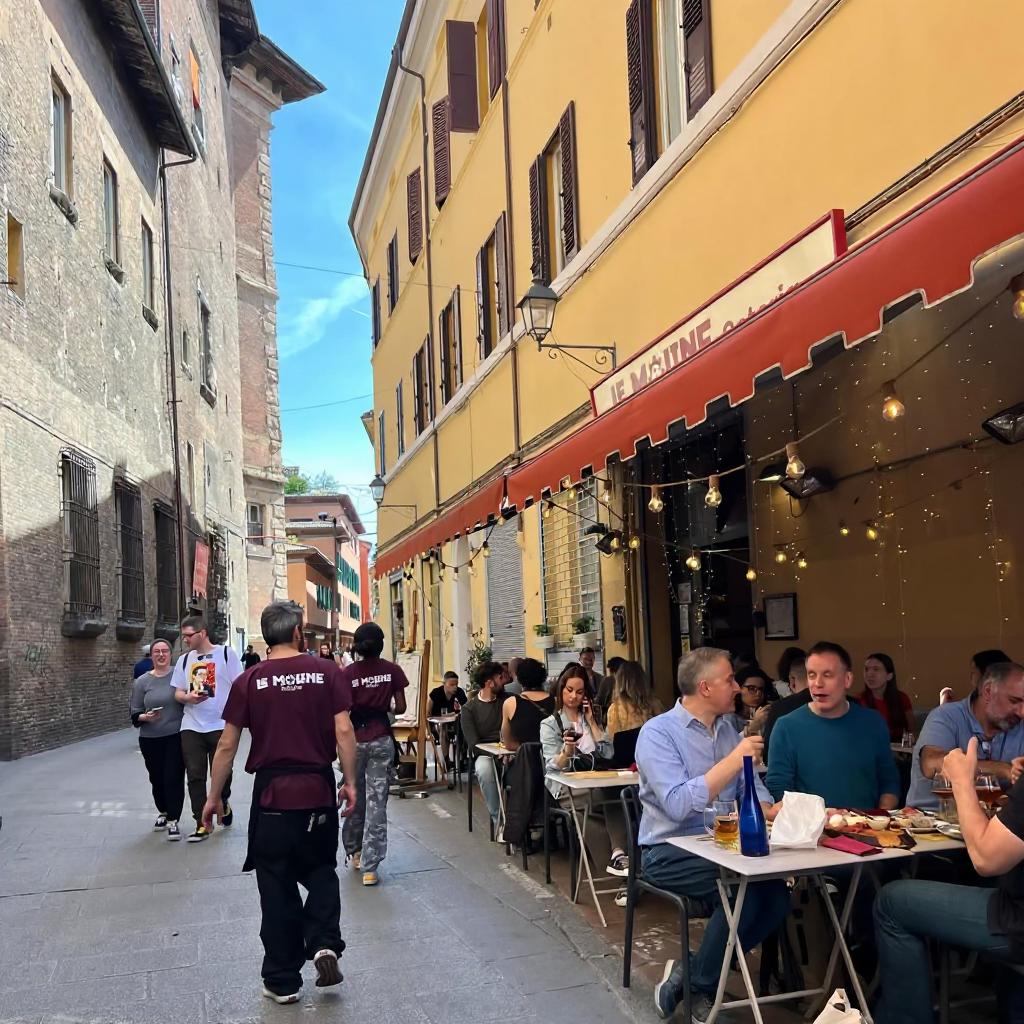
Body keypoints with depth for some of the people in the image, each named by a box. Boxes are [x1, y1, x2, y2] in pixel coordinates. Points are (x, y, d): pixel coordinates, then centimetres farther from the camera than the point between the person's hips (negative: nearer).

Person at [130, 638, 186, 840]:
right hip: (150, 739, 2)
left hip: (176, 737, -2)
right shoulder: (142, 682, 2)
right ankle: (163, 812, 37)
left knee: (174, 778, -6)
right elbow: (134, 713, 4)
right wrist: (145, 717, -14)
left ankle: (173, 820, 3)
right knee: (157, 778, 13)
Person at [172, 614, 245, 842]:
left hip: (220, 725, -3)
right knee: (195, 776, 1)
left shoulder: (225, 653, -2)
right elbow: (178, 693, 12)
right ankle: (202, 824, 9)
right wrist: (189, 697, -11)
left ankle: (223, 804, 36)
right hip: (191, 727, 4)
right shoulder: (184, 660, 11)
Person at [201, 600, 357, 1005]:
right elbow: (344, 731, -8)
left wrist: (214, 797, 9)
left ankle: (282, 981, 18)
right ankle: (324, 943, 1)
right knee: (320, 871, 21)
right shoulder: (327, 672, -4)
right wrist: (350, 782, 2)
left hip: (271, 793, 0)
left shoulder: (249, 680, -2)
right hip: (318, 790, 0)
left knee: (277, 886, 11)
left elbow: (227, 745, -1)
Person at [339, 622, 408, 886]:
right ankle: (369, 867, -1)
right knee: (377, 802, 1)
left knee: (354, 797, 18)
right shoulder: (392, 671, -5)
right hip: (382, 740, 0)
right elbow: (400, 707, -1)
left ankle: (353, 851, 35)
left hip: (355, 740, 1)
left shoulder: (346, 674, -7)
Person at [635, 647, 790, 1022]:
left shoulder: (728, 729, 11)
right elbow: (679, 805, -25)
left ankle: (691, 973, -1)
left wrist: (766, 810, -13)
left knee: (778, 894, -16)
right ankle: (699, 990, -4)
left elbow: (752, 786, 11)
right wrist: (734, 760, -25)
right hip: (671, 851, -7)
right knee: (745, 890, -27)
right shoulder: (657, 733, -13)